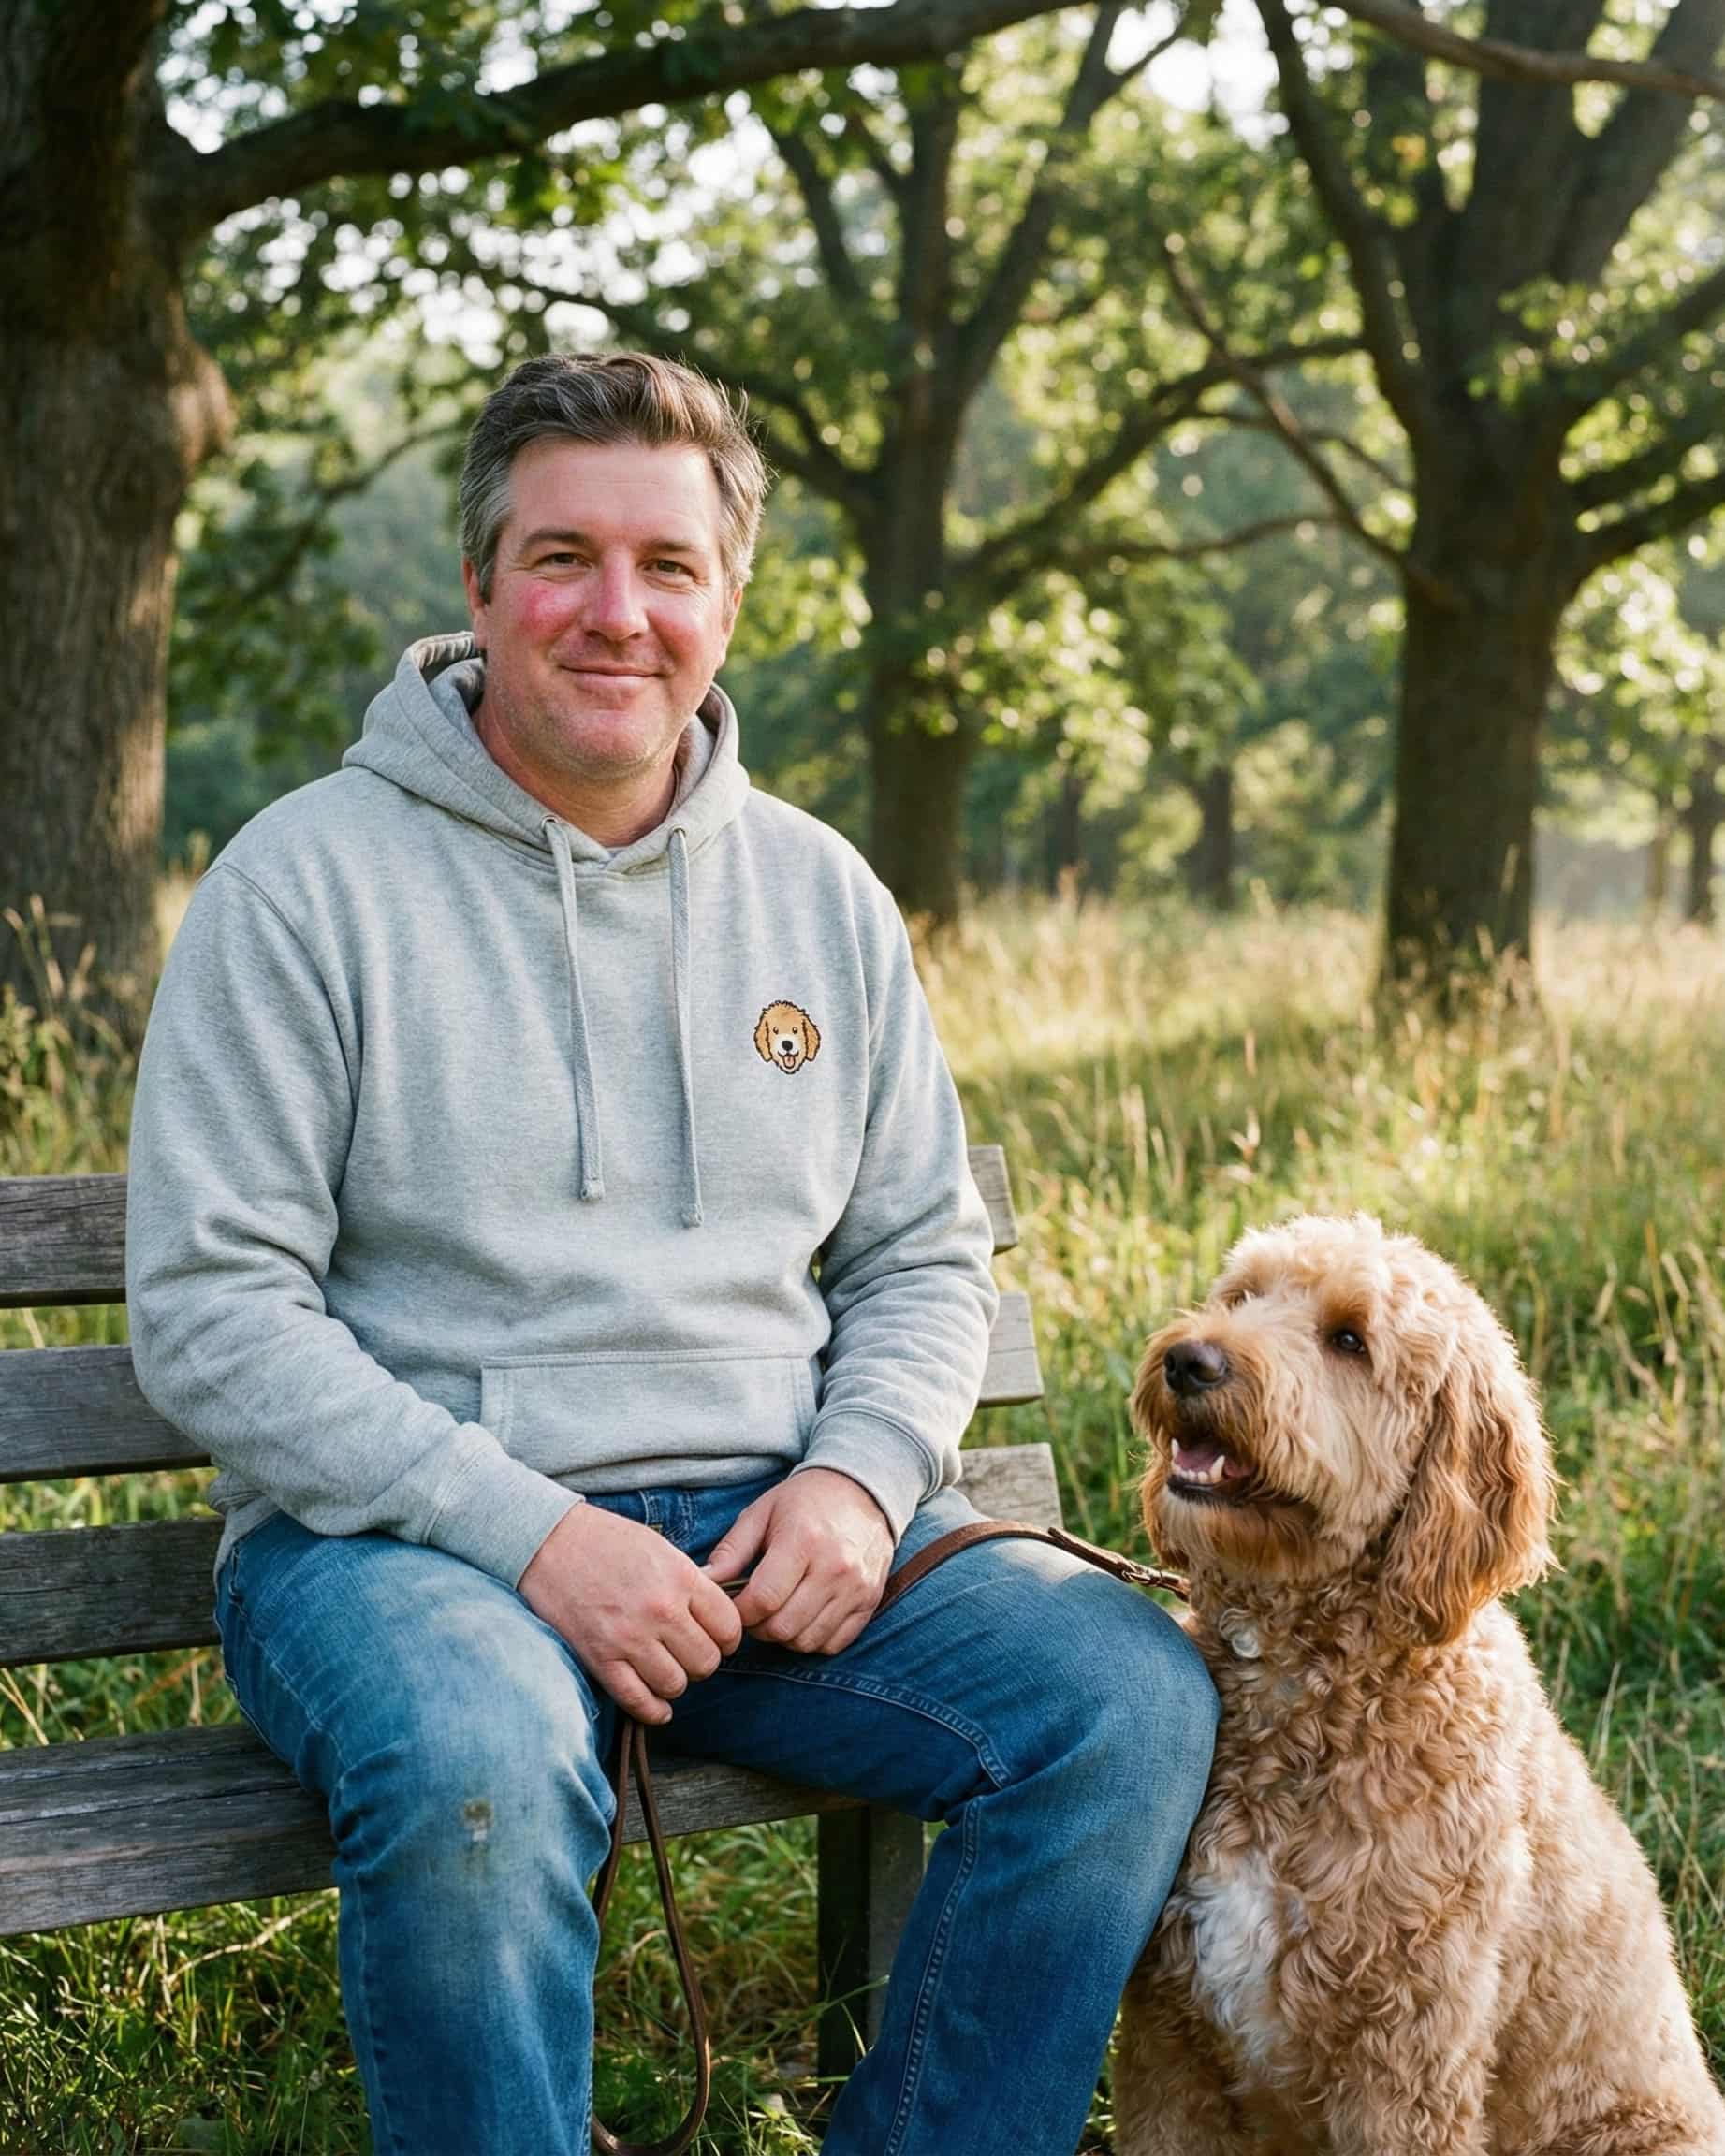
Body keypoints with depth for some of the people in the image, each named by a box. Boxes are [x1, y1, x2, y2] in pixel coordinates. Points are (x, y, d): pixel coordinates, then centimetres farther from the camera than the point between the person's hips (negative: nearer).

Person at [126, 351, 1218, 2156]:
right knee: (479, 1769, -36)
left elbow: (925, 1257, 16)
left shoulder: (820, 895, 11)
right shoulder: (308, 883, -3)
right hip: (403, 1529, -4)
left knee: (1130, 1696, -17)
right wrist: (527, 1534, -18)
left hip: (775, 1526, 4)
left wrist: (860, 1476, -6)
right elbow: (207, 1310, -8)